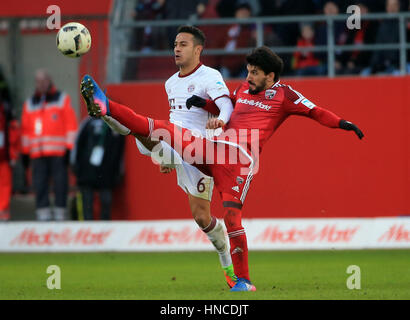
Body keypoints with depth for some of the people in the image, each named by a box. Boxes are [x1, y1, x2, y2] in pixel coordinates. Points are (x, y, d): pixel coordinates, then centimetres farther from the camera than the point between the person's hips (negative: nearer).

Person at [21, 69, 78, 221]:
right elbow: (26, 129, 16)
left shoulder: (63, 99, 9)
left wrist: (69, 148, -6)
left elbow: (71, 125, 3)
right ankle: (43, 214, 0)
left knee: (60, 183, -5)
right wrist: (25, 152, 10)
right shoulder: (30, 104, 17)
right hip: (37, 152, 3)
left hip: (58, 152, -3)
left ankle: (60, 213, -1)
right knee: (40, 185, -2)